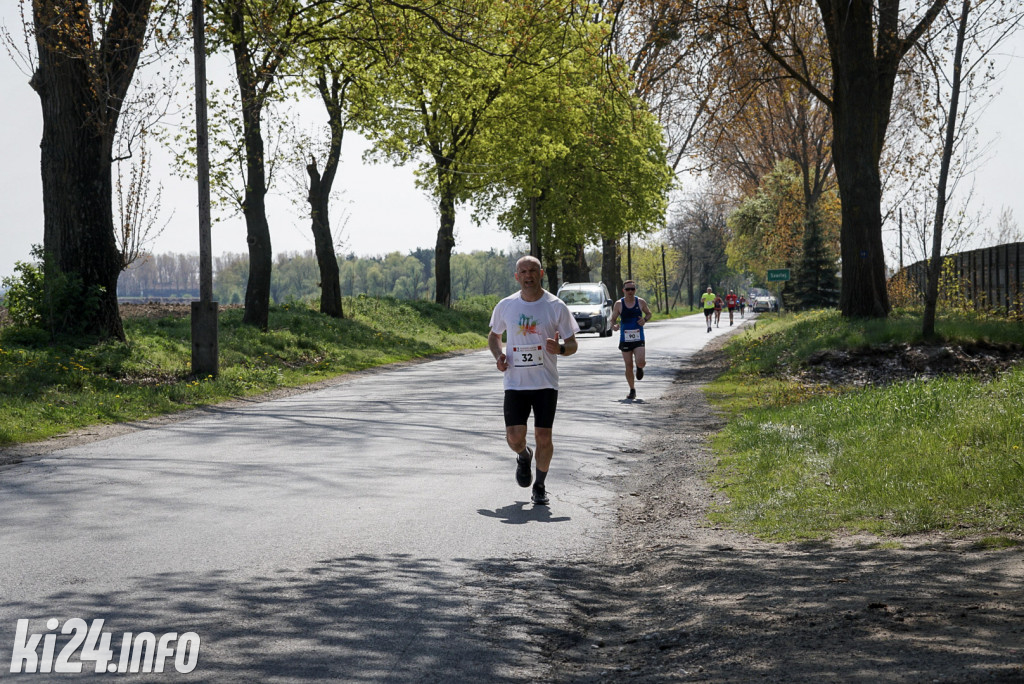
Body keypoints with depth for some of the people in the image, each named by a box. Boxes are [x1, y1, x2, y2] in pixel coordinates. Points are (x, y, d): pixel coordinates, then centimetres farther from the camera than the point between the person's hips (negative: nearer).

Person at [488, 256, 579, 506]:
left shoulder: (556, 307, -2)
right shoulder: (505, 306, 4)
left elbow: (572, 344, 3)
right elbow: (494, 335, 20)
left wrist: (560, 349, -21)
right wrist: (499, 356, -1)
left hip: (546, 383, -1)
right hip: (515, 382, 1)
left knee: (543, 437, -4)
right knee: (514, 438, -7)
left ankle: (540, 484, 18)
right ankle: (524, 457, 30)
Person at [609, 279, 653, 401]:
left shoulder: (641, 302, 1)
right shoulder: (619, 304, 0)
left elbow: (649, 313, 16)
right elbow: (613, 319, 4)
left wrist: (645, 319, -7)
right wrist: (614, 326, -20)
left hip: (639, 338, 0)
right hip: (625, 339, 0)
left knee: (640, 362, -17)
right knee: (628, 366, 2)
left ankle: (640, 367, 22)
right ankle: (632, 390, 17)